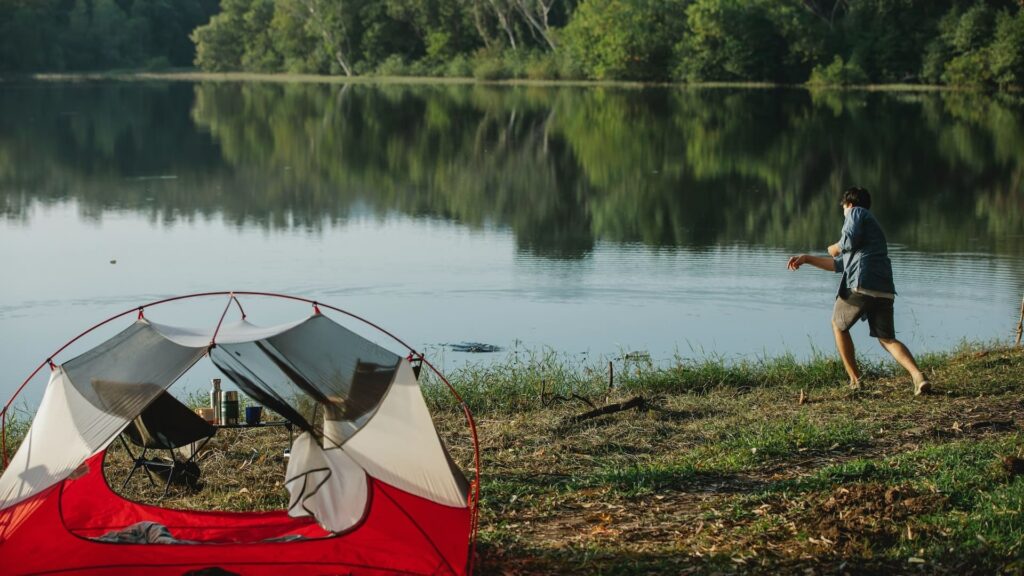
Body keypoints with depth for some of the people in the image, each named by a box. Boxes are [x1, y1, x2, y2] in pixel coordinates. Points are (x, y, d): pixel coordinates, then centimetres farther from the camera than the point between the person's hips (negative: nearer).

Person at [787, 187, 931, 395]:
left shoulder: (856, 212, 11)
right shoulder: (871, 223, 35)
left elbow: (849, 241, -10)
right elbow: (839, 265, 35)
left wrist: (834, 248, 12)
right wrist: (807, 259, 35)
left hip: (860, 285, -7)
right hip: (884, 290, 7)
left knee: (838, 325, 15)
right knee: (887, 339, 7)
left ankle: (855, 380, 12)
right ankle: (918, 376, -17)